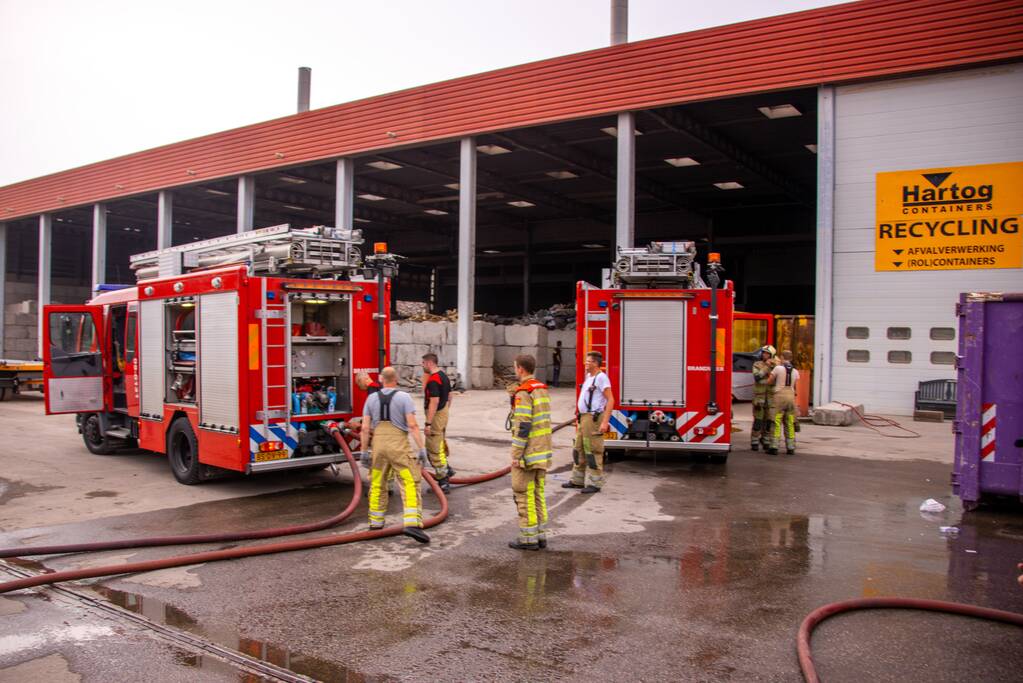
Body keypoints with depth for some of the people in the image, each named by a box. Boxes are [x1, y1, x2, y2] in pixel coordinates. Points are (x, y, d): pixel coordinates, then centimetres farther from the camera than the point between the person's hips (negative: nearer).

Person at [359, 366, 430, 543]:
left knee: (377, 485, 18)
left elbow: (365, 428, 3)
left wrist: (364, 451, 10)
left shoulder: (372, 398, 6)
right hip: (398, 445, -4)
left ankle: (376, 522, 25)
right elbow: (412, 425, -12)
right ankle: (411, 523, -21)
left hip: (378, 444, 4)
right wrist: (422, 448, -10)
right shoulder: (404, 397, -4)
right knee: (410, 483, -6)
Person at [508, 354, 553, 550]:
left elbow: (523, 426, -21)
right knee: (537, 493, 14)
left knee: (524, 494, 0)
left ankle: (528, 538, 4)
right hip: (542, 451, 9)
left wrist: (516, 455, -17)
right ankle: (540, 535, 18)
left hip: (527, 453, -9)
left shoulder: (524, 393, -17)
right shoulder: (542, 389, 11)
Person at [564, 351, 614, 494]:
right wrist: (580, 419, 23)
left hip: (594, 418, -10)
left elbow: (610, 400, -18)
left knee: (593, 452, -6)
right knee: (579, 450, 14)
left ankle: (595, 484, 1)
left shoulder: (601, 377, -13)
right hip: (584, 418, 10)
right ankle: (577, 480, 23)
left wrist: (605, 422, -24)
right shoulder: (589, 377, 16)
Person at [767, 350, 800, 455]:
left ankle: (774, 447, -6)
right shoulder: (795, 371, 8)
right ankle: (791, 447, 12)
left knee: (776, 423, -3)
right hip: (791, 396, 4)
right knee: (790, 424, 10)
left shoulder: (778, 368, -6)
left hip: (779, 396, -4)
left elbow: (769, 382, 0)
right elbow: (794, 386, 16)